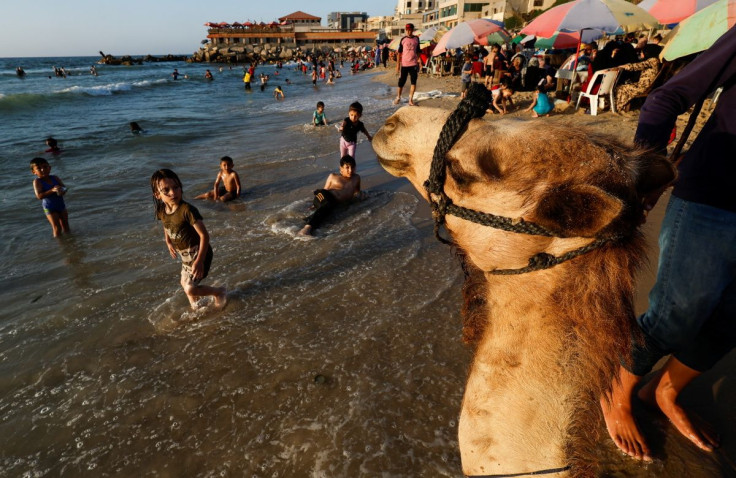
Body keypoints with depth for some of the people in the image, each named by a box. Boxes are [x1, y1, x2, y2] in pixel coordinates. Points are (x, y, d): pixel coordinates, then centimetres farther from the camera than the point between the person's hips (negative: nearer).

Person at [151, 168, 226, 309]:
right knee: (185, 284, 22)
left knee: (189, 289, -10)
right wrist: (168, 242, 19)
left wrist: (199, 260, -31)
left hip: (198, 253, -8)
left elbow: (204, 235, -27)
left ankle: (218, 292, 15)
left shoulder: (187, 210, -28)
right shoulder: (162, 211, -5)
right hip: (185, 254, 8)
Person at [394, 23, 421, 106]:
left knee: (413, 82, -6)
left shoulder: (416, 39, 6)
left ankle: (411, 99, -1)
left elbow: (418, 51, 13)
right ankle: (398, 97, 23)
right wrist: (398, 64, -1)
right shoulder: (403, 39, 2)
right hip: (404, 64, -1)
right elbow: (399, 52, 3)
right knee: (401, 82, 6)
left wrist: (419, 61, 7)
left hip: (413, 64, 1)